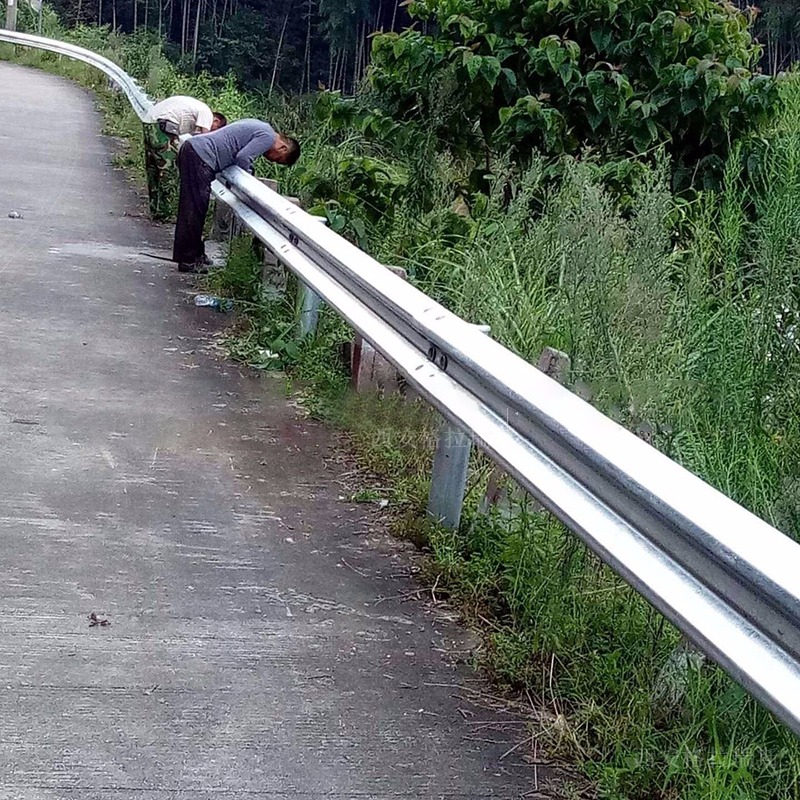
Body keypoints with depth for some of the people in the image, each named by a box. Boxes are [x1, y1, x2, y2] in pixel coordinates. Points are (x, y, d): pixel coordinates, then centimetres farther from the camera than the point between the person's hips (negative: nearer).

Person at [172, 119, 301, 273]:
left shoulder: (261, 128, 22)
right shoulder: (268, 136, -7)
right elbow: (243, 158, -16)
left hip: (191, 149, 10)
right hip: (200, 156, -10)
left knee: (193, 209, 15)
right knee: (194, 210, -7)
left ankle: (195, 253, 22)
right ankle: (188, 260, -5)